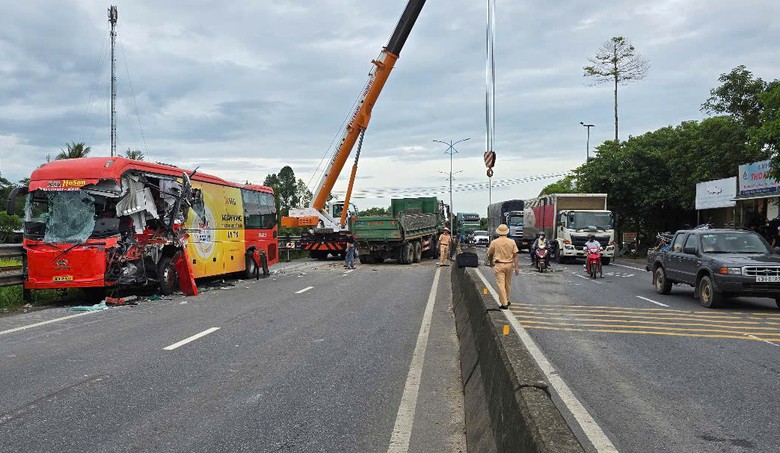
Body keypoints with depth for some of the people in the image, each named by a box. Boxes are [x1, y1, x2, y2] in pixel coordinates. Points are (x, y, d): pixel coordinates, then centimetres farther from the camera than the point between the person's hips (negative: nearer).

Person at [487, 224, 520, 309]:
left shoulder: (494, 242, -5)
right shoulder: (512, 242, -1)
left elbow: (490, 254, 8)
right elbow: (516, 255, -4)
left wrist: (490, 262, 28)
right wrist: (516, 267, -1)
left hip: (499, 265, -3)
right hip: (509, 264, 3)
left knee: (501, 284, -3)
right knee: (508, 284, 18)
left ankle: (504, 303, -7)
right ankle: (507, 300, 31)